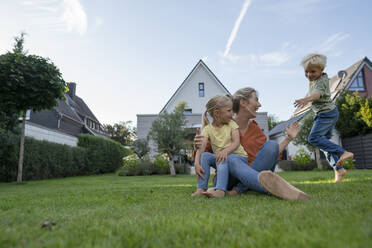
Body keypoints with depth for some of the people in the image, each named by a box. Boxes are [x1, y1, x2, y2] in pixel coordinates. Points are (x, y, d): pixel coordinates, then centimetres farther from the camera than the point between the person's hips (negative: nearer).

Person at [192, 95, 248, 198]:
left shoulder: (231, 124, 0)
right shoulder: (208, 128, -1)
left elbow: (236, 143, -12)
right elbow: (201, 147, -16)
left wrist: (226, 151, -33)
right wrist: (197, 163, -32)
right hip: (219, 156, 2)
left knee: (222, 159, -33)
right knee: (205, 155, -22)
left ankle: (220, 190, -45)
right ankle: (201, 188, -19)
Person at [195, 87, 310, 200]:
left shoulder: (255, 128, 11)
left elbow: (270, 153, 14)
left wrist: (289, 138, 12)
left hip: (254, 174, 4)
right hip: (231, 177, -3)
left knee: (272, 145, -17)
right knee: (231, 159, -35)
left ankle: (239, 189, -24)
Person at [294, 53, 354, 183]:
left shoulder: (321, 81, -19)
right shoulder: (314, 79, 9)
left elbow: (318, 93, -43)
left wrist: (306, 99, -59)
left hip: (326, 113, -10)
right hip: (329, 113, 10)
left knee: (313, 137, -18)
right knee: (325, 140, 9)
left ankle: (343, 152, -16)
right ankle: (339, 169, 12)